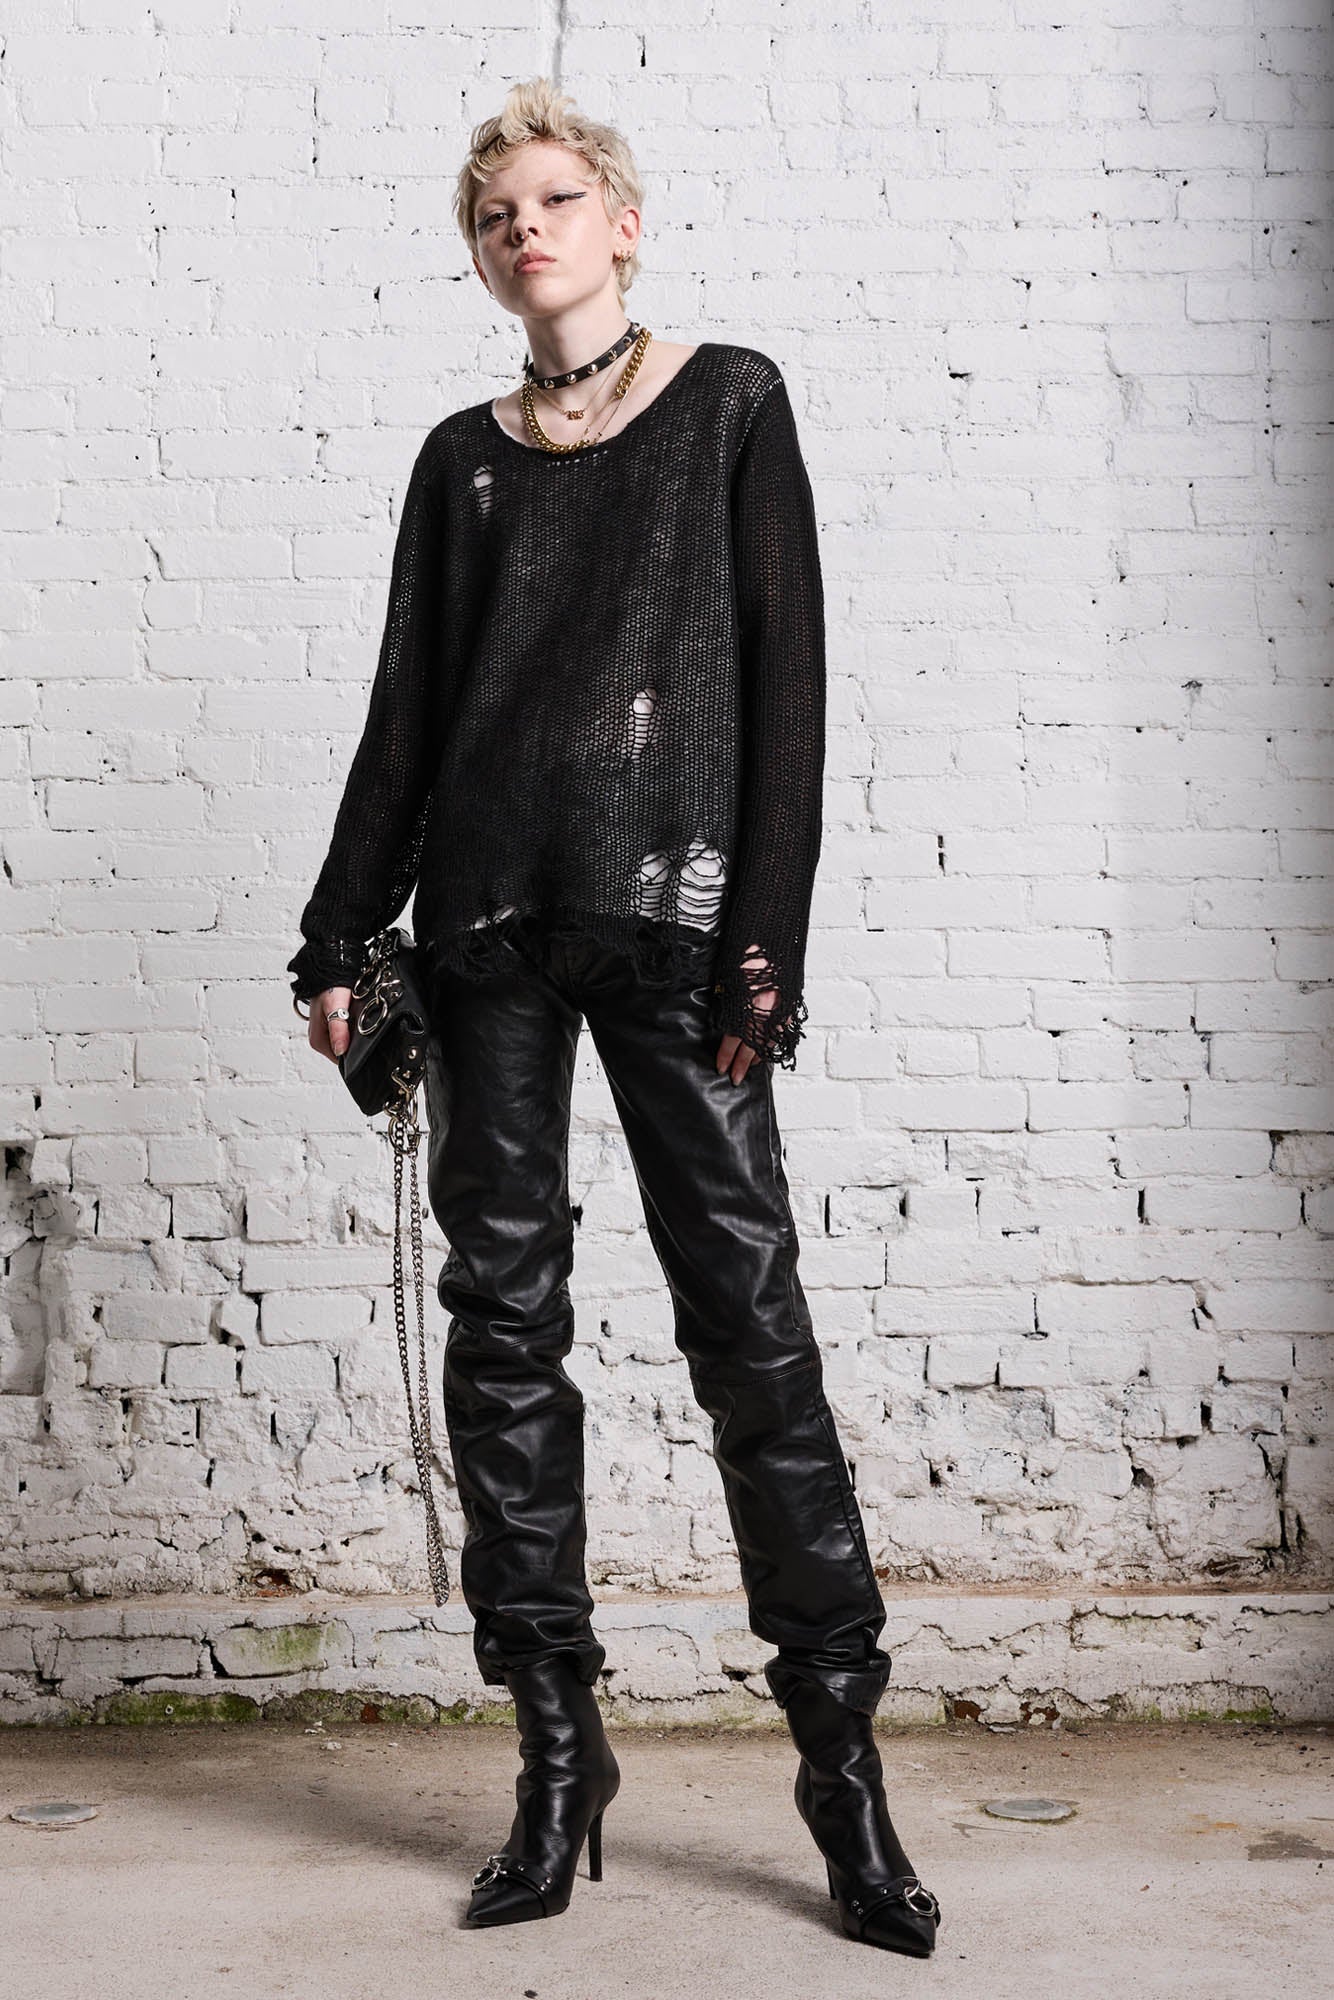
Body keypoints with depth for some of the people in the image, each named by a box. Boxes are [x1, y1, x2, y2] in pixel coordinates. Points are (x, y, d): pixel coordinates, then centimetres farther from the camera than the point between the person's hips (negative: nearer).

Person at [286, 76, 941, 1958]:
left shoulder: (730, 402, 8)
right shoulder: (462, 457, 16)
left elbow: (785, 673, 0)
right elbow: (408, 709, 16)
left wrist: (766, 930, -9)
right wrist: (341, 934, 9)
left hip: (671, 908, -3)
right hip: (487, 919, 4)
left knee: (744, 1300, -6)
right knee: (504, 1310, 2)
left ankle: (841, 1746, 4)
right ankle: (558, 1748, 11)